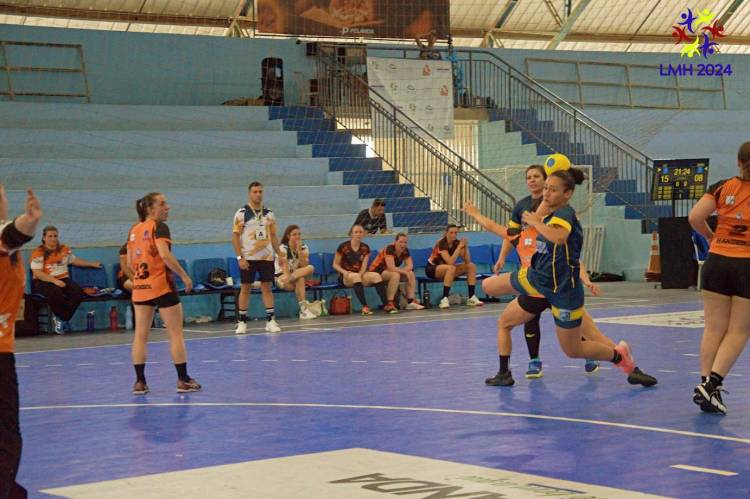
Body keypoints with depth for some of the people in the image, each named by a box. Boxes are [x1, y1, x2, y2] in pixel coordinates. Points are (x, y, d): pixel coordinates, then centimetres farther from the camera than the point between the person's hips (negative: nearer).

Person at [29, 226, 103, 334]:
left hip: (63, 279, 5)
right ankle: (63, 319, -15)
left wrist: (92, 264, 33)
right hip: (44, 281, -5)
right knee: (55, 293, -39)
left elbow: (74, 260, 32)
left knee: (78, 292, -24)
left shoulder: (64, 249, 16)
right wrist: (54, 281, -24)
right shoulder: (38, 252, -4)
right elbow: (37, 273, -14)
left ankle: (61, 319, -14)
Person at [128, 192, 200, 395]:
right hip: (161, 286, -6)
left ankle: (140, 382, 7)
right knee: (176, 333, 2)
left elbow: (130, 262, 12)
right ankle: (183, 380, 3)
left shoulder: (134, 230, 10)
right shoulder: (159, 227, -9)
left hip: (139, 287, 6)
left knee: (140, 335, 7)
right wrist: (185, 276, -15)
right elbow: (165, 255, -22)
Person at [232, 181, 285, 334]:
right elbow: (235, 236, -6)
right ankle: (242, 322, 7)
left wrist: (280, 254, 7)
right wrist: (240, 257, -13)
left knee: (267, 287, 2)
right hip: (248, 258, -3)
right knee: (245, 288, 1)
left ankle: (271, 320, 5)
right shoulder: (241, 213, -4)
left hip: (266, 257, 3)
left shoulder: (269, 214, 9)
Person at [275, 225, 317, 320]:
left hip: (297, 275, 6)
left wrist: (299, 250, -22)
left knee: (310, 268, -31)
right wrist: (288, 277, -47)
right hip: (281, 278, -6)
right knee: (300, 280, -41)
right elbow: (284, 267, -28)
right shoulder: (283, 248, -16)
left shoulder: (304, 248, 0)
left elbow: (304, 265, -15)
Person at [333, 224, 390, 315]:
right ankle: (365, 306, -48)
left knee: (376, 276, -24)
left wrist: (361, 274, -24)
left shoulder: (365, 248, 8)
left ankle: (386, 305, -30)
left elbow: (364, 266, -2)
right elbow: (335, 264, -2)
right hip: (346, 277, -4)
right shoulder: (343, 247, -4)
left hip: (360, 274, 4)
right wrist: (344, 272, -20)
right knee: (356, 276, -39)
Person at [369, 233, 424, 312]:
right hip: (377, 271, -8)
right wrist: (404, 272, -27)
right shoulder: (389, 249, -25)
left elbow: (410, 266, -10)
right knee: (395, 275, -35)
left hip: (389, 271, 8)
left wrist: (401, 270, -28)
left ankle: (411, 302, -10)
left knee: (411, 274, -7)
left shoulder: (405, 251, -4)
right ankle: (389, 304, -35)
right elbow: (391, 268, -34)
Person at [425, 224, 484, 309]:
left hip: (447, 268, 7)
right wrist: (459, 247, -34)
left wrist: (465, 247, -23)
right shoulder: (441, 244, -24)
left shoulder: (457, 243, -6)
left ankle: (472, 297, -13)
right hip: (432, 268, -7)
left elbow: (467, 261, -11)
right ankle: (444, 299, -38)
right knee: (451, 268, -37)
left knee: (471, 266, -9)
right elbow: (450, 262, -36)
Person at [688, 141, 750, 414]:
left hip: (717, 261, 3)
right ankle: (713, 383, -10)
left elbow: (695, 217, -4)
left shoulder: (723, 187, 4)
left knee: (714, 328, 7)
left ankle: (705, 383, 3)